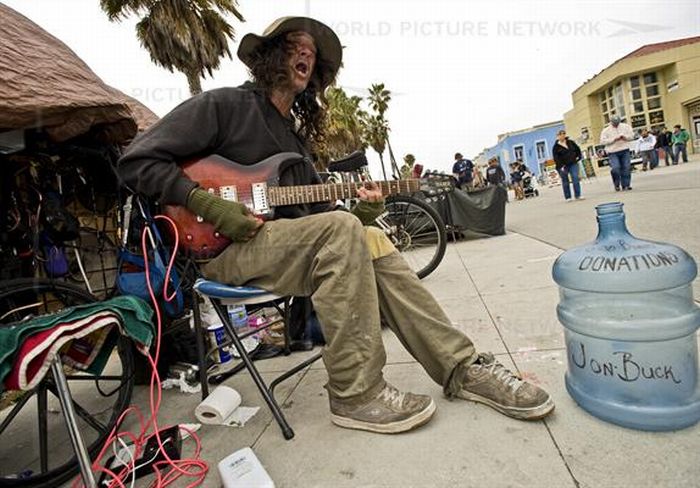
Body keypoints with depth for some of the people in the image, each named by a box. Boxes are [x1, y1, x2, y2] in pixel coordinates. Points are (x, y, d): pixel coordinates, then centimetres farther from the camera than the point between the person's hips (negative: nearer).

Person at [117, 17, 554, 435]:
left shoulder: (296, 135, 20)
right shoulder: (223, 105, -1)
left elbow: (314, 214, 16)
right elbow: (138, 162, -6)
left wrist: (362, 213, -3)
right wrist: (208, 204, -19)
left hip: (279, 243, 7)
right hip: (222, 249, -6)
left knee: (371, 242, -14)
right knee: (340, 231, -28)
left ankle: (463, 367, -10)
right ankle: (357, 392, -21)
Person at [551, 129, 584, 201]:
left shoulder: (570, 142, 9)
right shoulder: (556, 147, -5)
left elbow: (577, 149, 22)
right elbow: (556, 158, -10)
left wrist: (578, 157, 12)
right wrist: (560, 166, -18)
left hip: (573, 164, 3)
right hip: (563, 166, -3)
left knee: (575, 179, -5)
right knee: (565, 181, 5)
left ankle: (577, 195, 1)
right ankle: (567, 197, 13)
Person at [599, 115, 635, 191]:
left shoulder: (626, 126, 11)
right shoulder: (606, 130, 0)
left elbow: (632, 135, 10)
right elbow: (602, 141, -9)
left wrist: (624, 136, -10)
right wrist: (614, 139, -16)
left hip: (625, 150, 3)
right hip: (613, 152, -3)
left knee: (626, 168, -1)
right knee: (615, 168, -18)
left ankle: (626, 185, 10)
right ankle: (617, 185, 2)